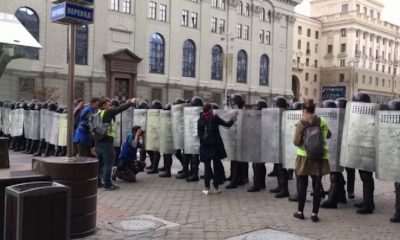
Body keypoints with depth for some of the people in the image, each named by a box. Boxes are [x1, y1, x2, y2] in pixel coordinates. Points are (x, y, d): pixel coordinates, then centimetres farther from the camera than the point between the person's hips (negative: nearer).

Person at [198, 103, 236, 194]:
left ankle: (207, 188, 5)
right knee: (217, 166, 8)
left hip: (205, 146, 2)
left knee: (207, 166, 8)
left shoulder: (200, 120, 3)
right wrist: (233, 120, 15)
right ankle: (216, 188, 11)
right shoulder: (215, 118, -5)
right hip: (215, 145, -2)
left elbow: (199, 133, 4)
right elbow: (227, 125, -2)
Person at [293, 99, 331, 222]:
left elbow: (296, 142, -10)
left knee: (302, 184, 9)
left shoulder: (301, 124, -9)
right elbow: (328, 135, 18)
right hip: (319, 158, 2)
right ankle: (315, 213, 11)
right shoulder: (322, 122, 2)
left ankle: (300, 212, 18)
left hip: (305, 157, -2)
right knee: (317, 185, 8)